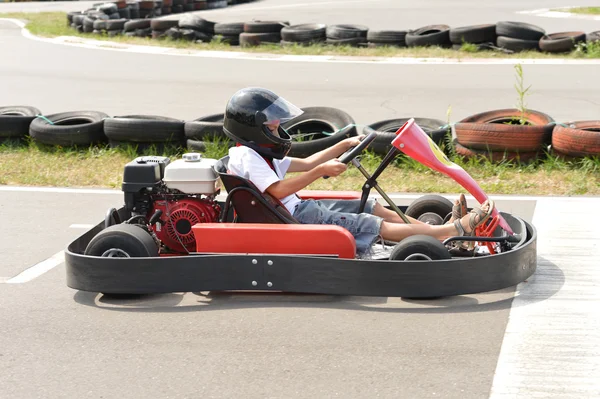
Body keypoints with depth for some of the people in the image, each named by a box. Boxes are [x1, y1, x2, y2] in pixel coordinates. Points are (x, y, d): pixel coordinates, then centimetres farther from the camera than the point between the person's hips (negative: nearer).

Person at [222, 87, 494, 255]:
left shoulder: (259, 153, 18)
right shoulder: (247, 157, -15)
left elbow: (305, 164, 21)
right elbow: (278, 190, -27)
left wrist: (344, 145, 15)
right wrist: (322, 171, -27)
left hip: (299, 208, 11)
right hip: (293, 220, -11)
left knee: (374, 208, 7)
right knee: (377, 226, -12)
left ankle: (446, 226, 5)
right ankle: (455, 229, -14)